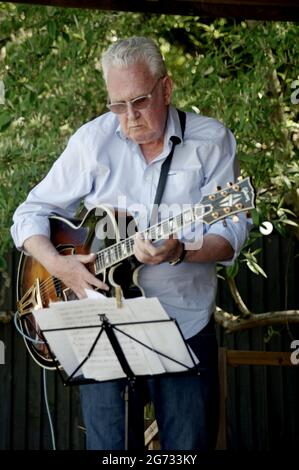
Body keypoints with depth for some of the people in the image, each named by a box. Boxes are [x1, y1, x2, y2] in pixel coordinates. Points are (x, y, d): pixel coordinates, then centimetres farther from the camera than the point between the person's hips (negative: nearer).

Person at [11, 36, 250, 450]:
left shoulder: (212, 141, -2)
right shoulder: (93, 141, 2)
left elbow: (231, 233, -8)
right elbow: (31, 213, 5)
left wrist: (179, 253, -28)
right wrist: (58, 265, -14)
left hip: (186, 323, -1)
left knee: (190, 446, 2)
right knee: (109, 444, 1)